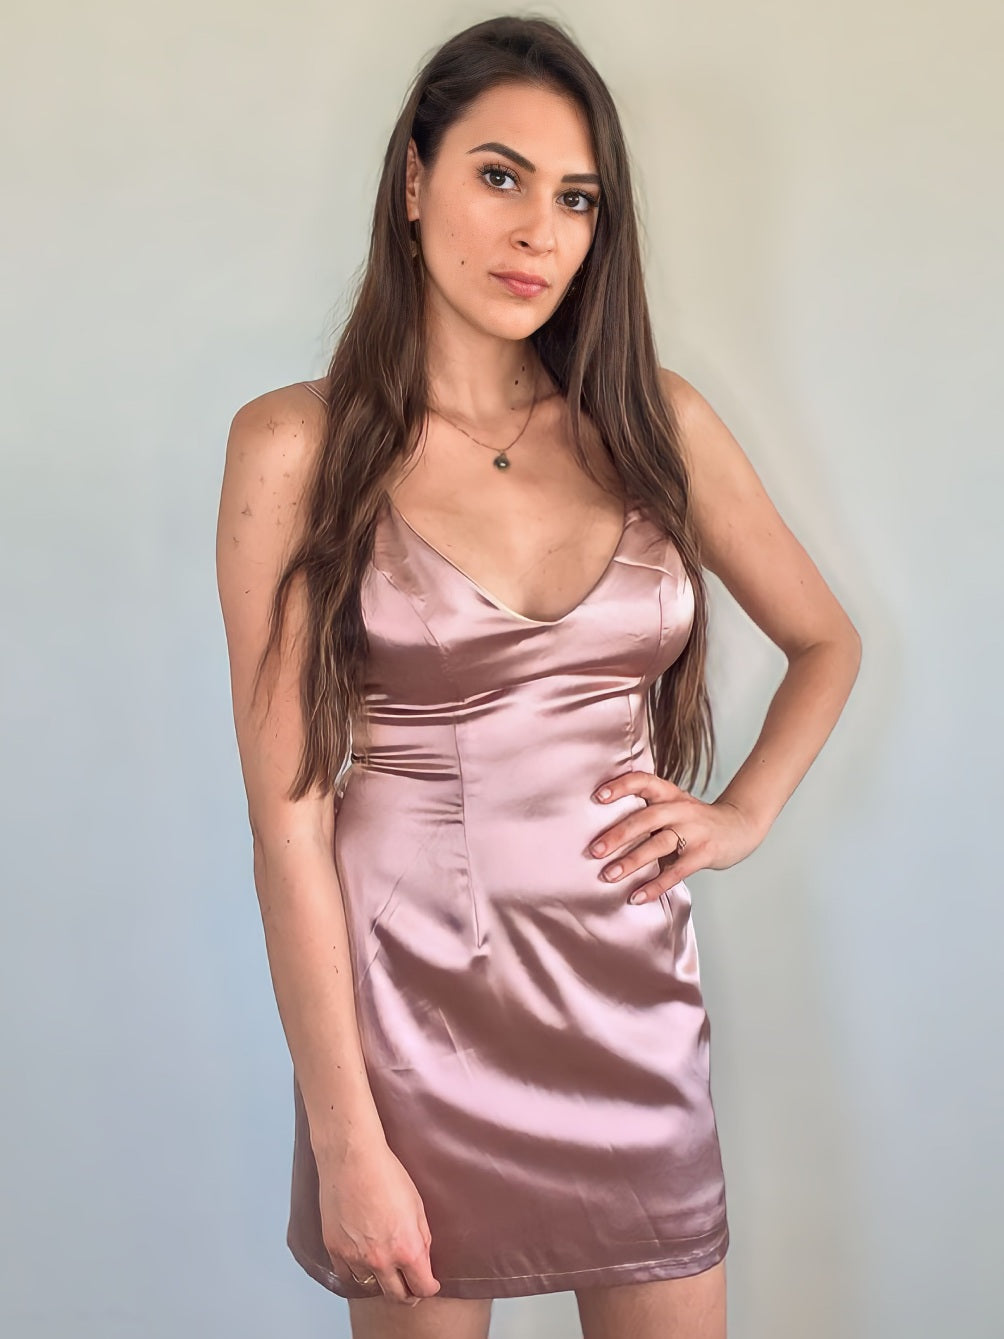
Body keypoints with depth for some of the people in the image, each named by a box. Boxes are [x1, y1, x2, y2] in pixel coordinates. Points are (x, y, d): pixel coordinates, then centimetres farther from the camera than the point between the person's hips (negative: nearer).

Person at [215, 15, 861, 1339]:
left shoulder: (659, 424, 3)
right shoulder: (298, 445, -7)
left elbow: (828, 642, 18)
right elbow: (287, 815, -10)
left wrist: (745, 811, 1)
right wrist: (345, 1142, -11)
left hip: (631, 992, 3)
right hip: (405, 995, -2)